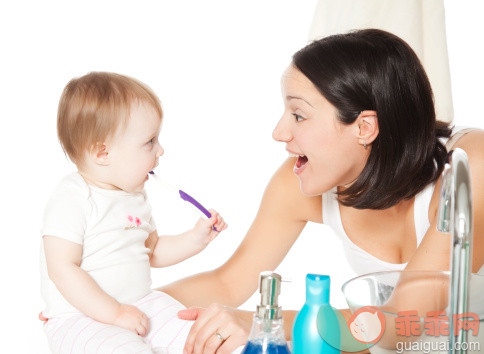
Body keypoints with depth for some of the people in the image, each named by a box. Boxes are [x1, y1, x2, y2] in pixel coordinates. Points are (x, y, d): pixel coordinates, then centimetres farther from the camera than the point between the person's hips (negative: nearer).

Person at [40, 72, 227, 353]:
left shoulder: (136, 196, 9)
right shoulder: (72, 200, -17)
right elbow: (62, 270, -22)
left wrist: (196, 238, 6)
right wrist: (115, 313, -22)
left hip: (140, 305, 7)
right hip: (81, 317, -7)